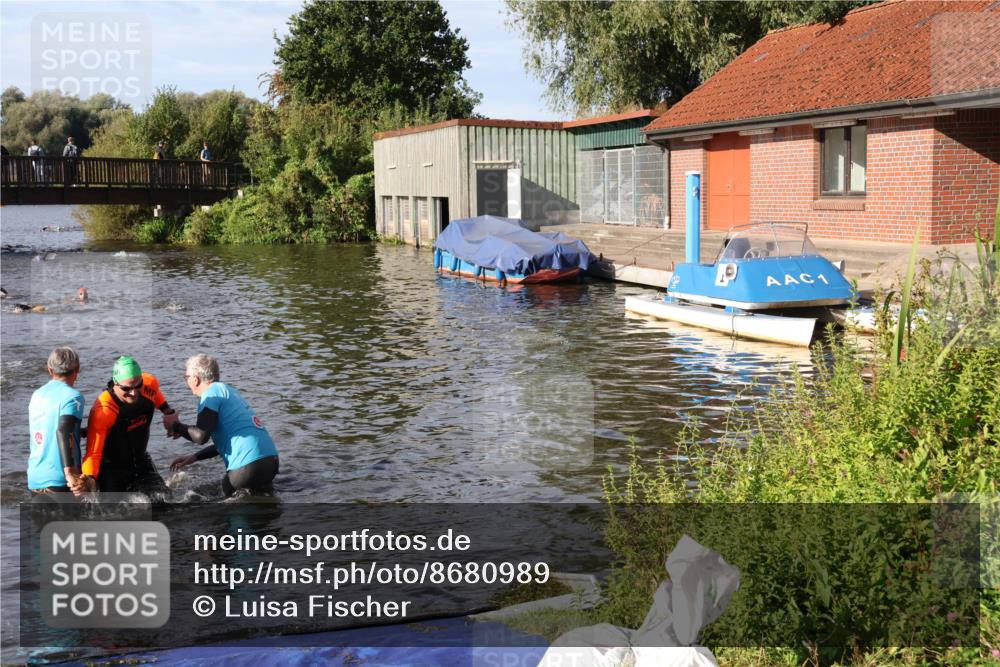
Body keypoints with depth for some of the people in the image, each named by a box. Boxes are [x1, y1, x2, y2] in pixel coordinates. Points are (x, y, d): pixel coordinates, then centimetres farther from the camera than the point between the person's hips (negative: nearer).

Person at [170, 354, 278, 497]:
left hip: (250, 464, -9)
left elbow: (201, 436, -13)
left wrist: (176, 426, 5)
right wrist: (194, 457, 25)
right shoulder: (229, 390, 24)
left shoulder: (212, 392, -3)